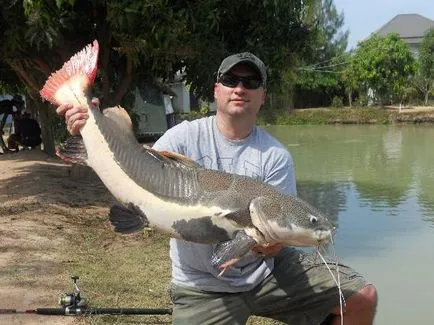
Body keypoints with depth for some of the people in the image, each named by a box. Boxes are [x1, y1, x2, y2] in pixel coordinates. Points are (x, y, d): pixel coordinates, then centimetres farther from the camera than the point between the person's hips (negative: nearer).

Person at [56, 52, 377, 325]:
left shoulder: (275, 156, -4)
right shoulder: (184, 137, -5)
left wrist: (269, 242, -33)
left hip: (265, 270, 2)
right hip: (202, 286, -2)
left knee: (361, 297, -5)